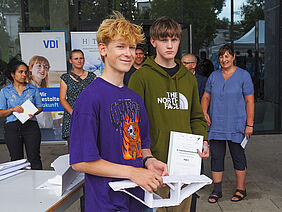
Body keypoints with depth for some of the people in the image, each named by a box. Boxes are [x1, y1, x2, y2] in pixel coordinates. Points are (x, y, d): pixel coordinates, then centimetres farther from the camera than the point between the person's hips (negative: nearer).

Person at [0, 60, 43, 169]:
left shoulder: (33, 89, 9)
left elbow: (40, 107, 13)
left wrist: (34, 113, -9)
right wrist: (12, 109, -13)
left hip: (31, 125, 0)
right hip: (12, 127, 0)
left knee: (34, 158, -4)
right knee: (16, 159, 4)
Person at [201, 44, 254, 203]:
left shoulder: (243, 75, -1)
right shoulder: (214, 76, 10)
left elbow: (250, 101, -3)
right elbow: (206, 97, 16)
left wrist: (249, 124, -8)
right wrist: (204, 112, -3)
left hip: (236, 125, -3)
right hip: (216, 124, 3)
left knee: (238, 156, 6)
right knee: (216, 156, 4)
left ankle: (241, 189, 21)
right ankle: (217, 190, 15)